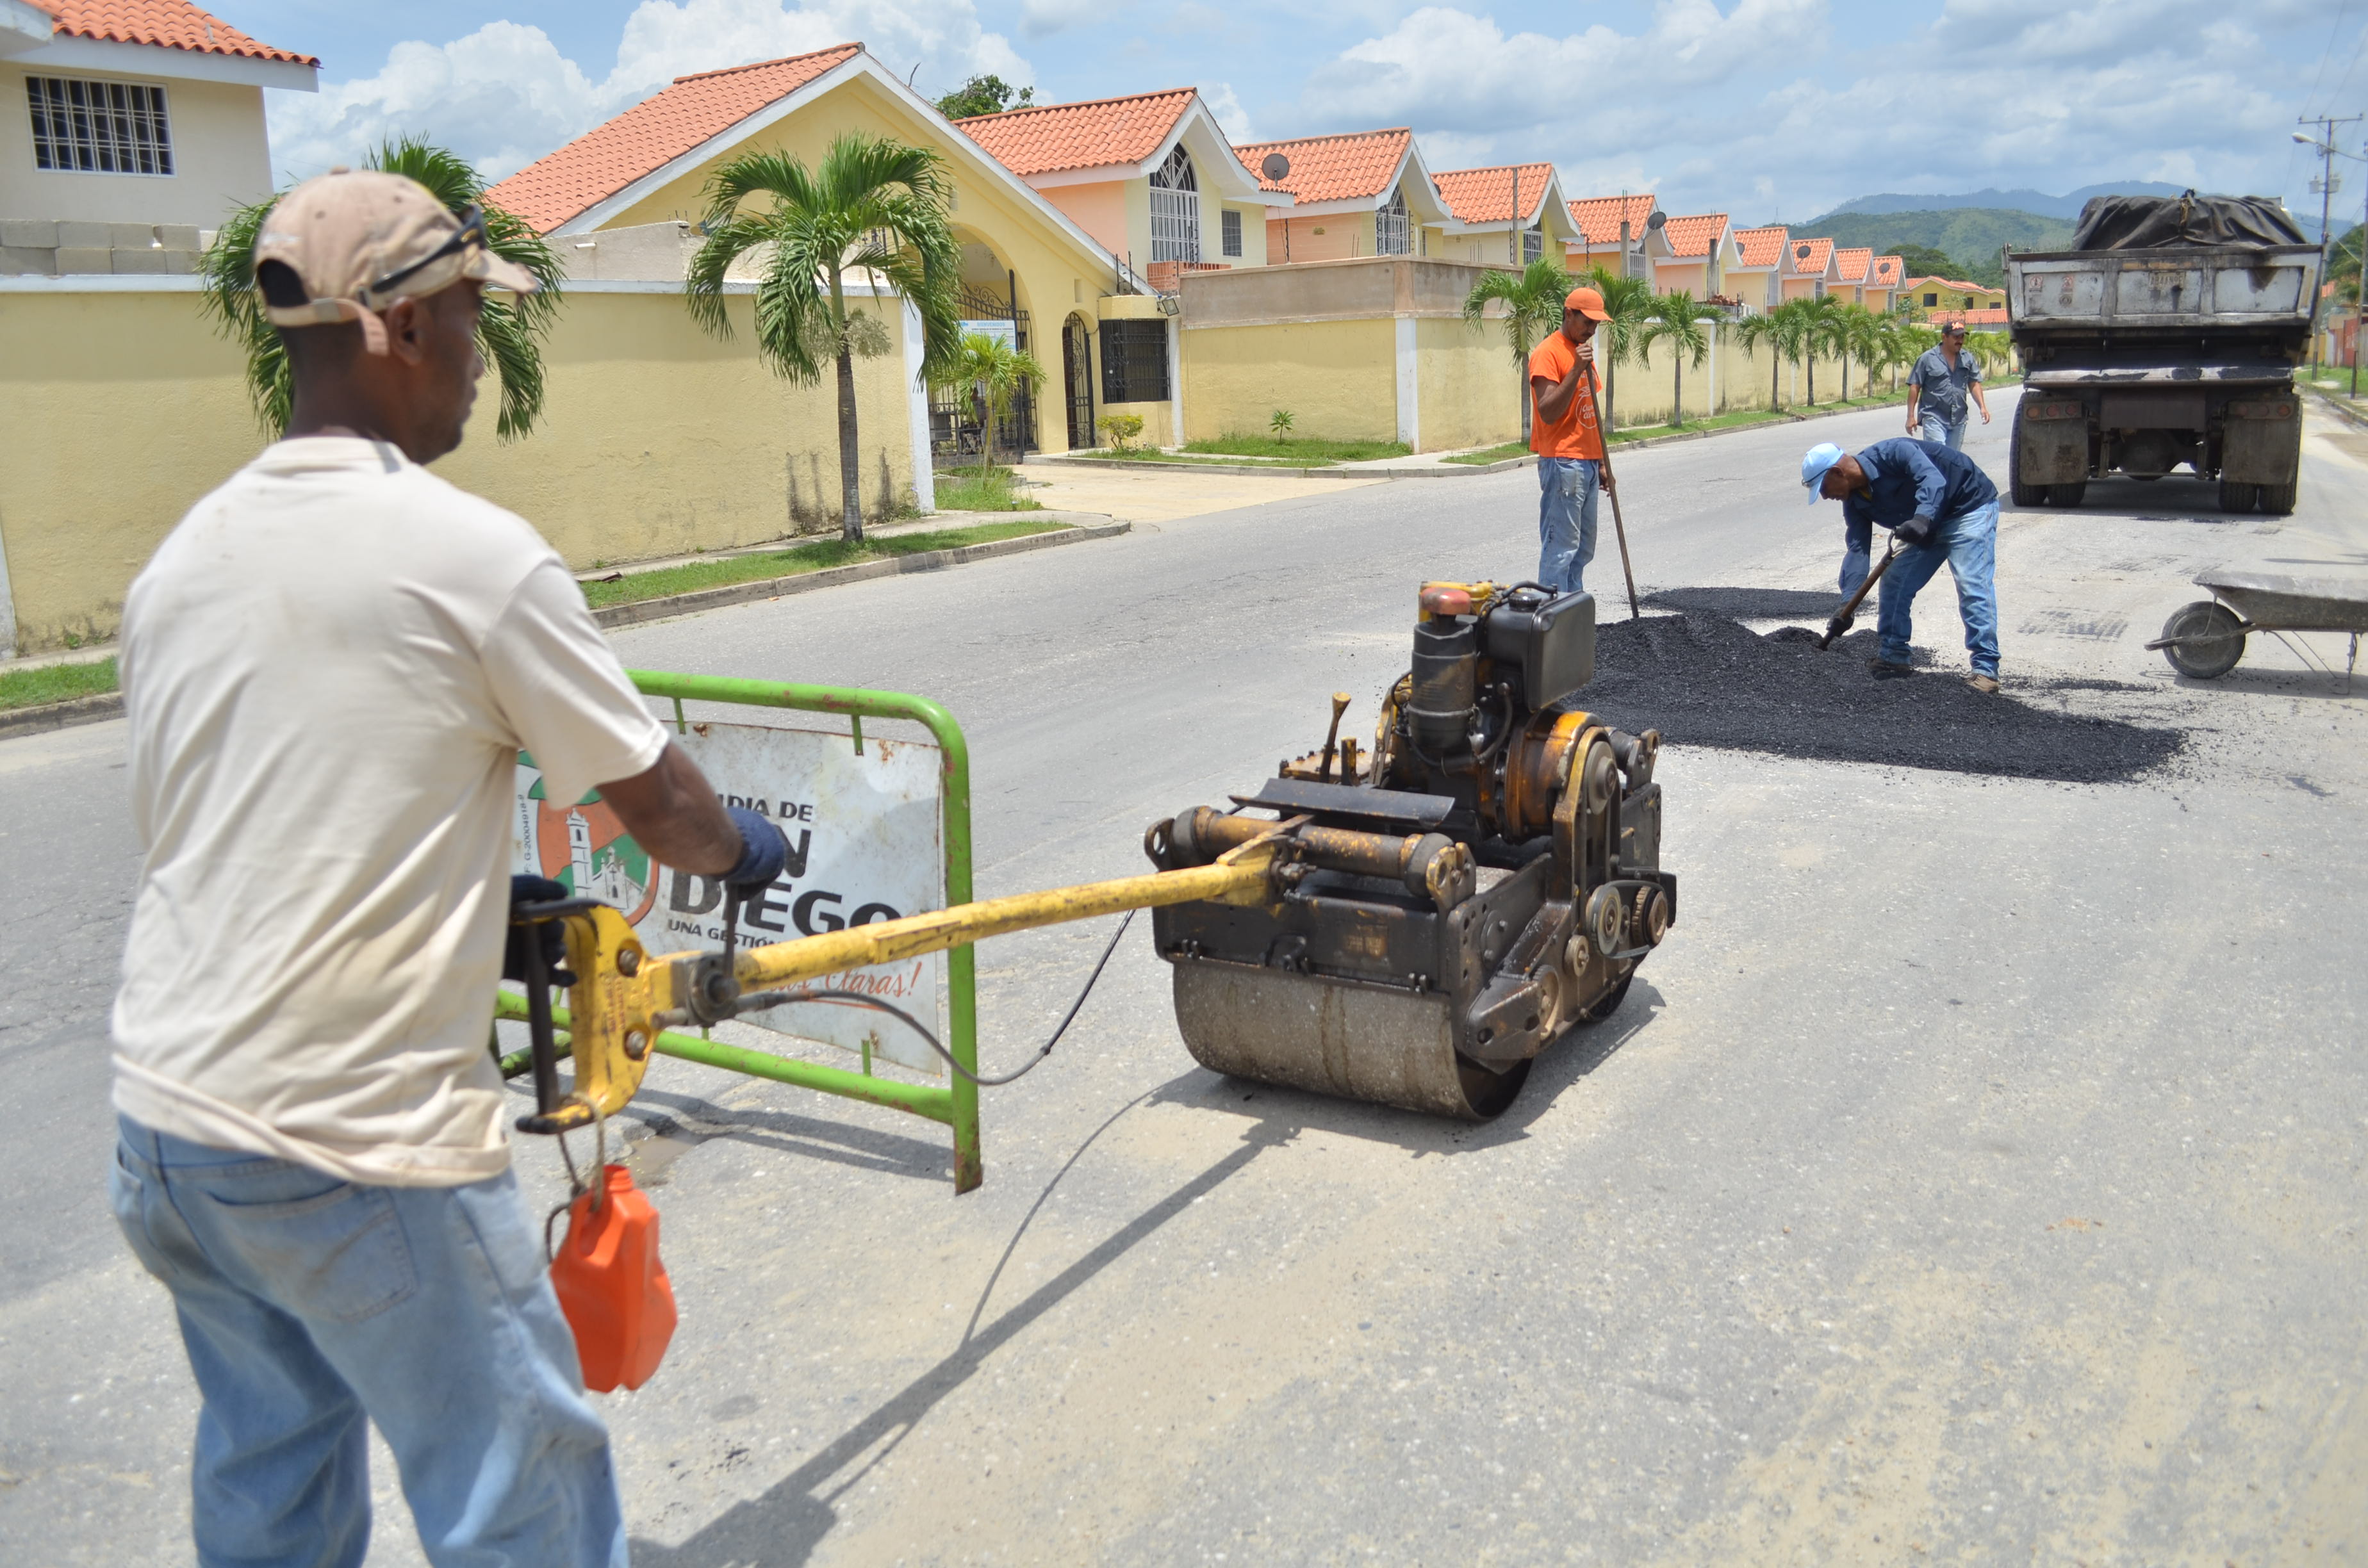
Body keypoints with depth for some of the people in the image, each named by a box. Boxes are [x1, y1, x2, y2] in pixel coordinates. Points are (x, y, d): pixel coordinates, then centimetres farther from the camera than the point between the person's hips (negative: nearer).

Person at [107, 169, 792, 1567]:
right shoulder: (474, 553, -16)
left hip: (163, 1123, 8)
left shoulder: (182, 557, 6)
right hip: (365, 1159, -8)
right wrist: (746, 847, 16)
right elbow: (660, 806, -6)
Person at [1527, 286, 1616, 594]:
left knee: (1583, 548, 11)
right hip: (1562, 464, -9)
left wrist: (1602, 464, 20)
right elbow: (1548, 412, -19)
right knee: (1560, 548, -10)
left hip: (1587, 464, 9)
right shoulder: (1547, 353, -9)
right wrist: (1576, 370, -24)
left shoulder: (1582, 352, 19)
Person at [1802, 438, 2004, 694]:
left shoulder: (1892, 453, -29)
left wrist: (1922, 519, -59)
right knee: (1893, 584, 5)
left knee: (1972, 587, -19)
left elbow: (1932, 479, -42)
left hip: (1971, 507, -9)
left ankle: (1986, 669, -20)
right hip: (1928, 527, 9)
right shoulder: (1855, 502, -5)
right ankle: (1893, 658, 15)